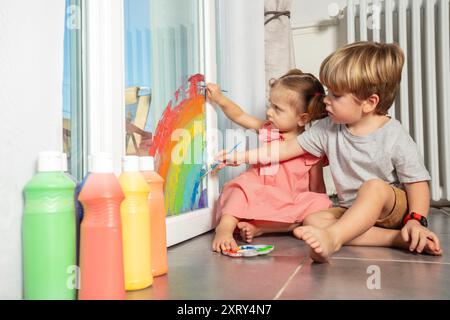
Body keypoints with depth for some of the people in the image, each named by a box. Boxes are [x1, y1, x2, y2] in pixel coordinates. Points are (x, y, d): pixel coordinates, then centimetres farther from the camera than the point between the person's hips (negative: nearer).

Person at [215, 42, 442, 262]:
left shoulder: (395, 137, -14)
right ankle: (397, 238, -26)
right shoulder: (328, 128, -3)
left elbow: (417, 182, -10)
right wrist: (243, 157, -3)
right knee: (312, 221, -23)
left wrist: (416, 220, -25)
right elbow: (288, 148, 0)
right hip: (351, 211, 5)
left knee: (374, 187, -36)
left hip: (393, 206, -4)